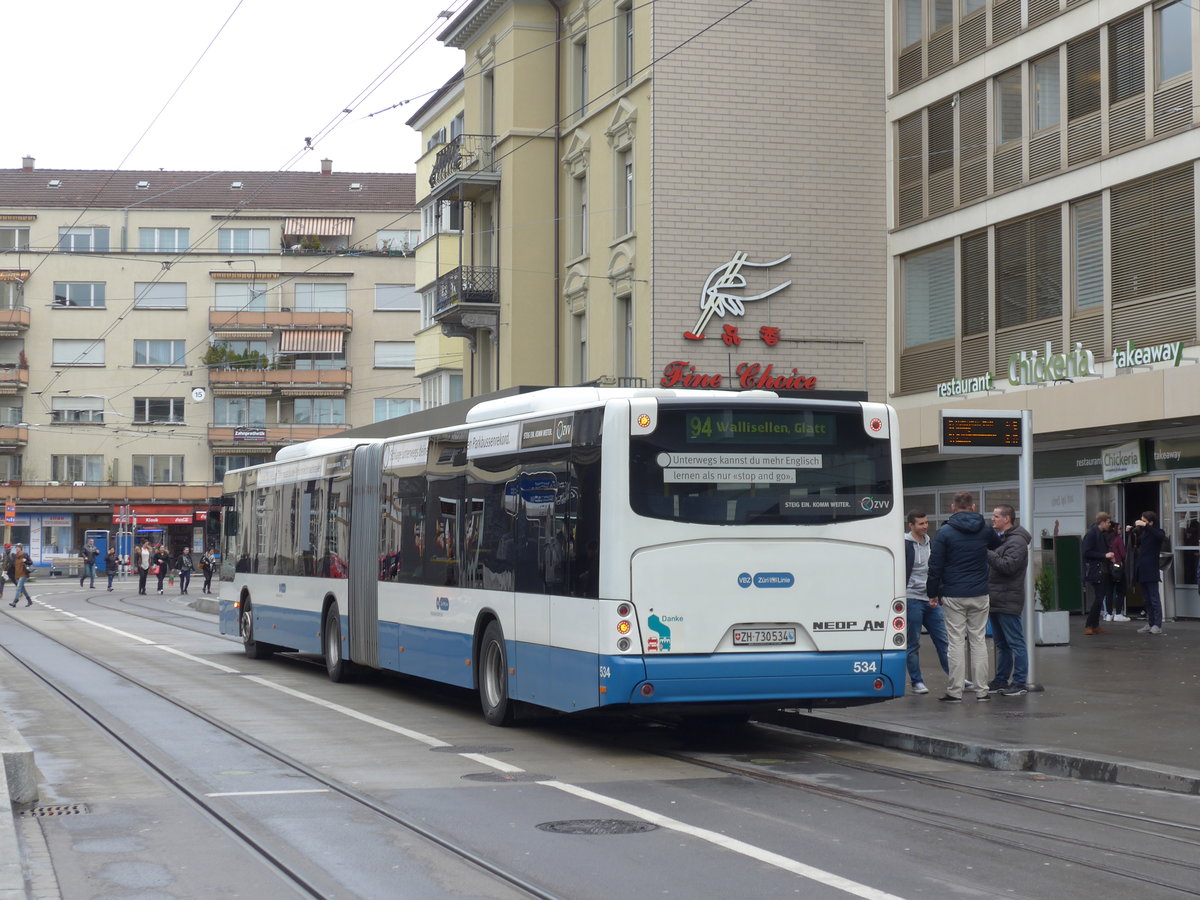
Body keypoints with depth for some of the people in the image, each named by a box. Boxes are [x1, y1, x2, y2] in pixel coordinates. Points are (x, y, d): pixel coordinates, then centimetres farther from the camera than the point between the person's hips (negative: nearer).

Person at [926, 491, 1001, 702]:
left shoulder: (944, 532, -7)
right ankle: (981, 690, 9)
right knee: (979, 640, 8)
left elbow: (935, 566, -7)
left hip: (954, 596, -3)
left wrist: (933, 592, 1)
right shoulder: (984, 530, 4)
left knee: (956, 642, 0)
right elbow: (996, 543, 28)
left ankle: (955, 691, 0)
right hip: (979, 594, 3)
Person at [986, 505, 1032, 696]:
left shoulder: (1017, 541, -12)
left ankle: (1019, 683, -2)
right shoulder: (999, 538, 18)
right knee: (1001, 644, 15)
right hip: (995, 601, 10)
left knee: (1015, 642, -5)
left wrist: (986, 553, -22)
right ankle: (1001, 680, 22)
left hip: (1008, 601, -10)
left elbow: (1008, 566, -24)